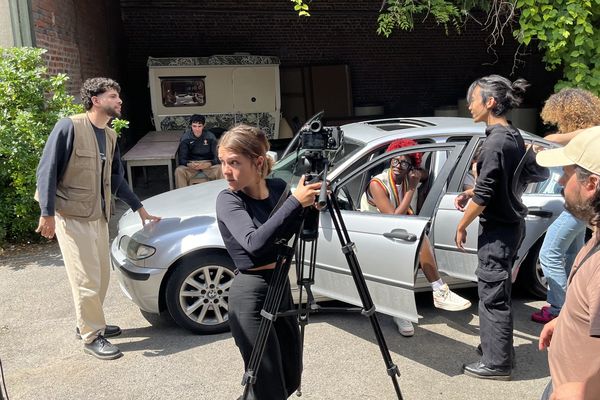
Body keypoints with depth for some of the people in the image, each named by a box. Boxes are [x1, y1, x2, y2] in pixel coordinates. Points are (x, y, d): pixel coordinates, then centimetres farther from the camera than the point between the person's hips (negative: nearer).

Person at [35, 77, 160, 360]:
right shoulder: (69, 127, -14)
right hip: (72, 217, -7)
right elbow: (47, 170, -14)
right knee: (87, 279, -4)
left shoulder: (110, 136, 9)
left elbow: (116, 178, 18)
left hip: (99, 216, 8)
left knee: (102, 275, 13)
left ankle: (89, 323, 32)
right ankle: (91, 336, 10)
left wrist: (139, 208, 19)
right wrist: (47, 213, -18)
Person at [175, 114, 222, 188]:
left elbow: (217, 157, -7)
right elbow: (182, 158, -7)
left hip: (208, 163, 0)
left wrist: (208, 164, -29)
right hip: (191, 163, 0)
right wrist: (189, 164, -31)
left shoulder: (210, 137, -5)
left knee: (220, 169, -31)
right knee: (179, 171, -31)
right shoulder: (185, 138, -5)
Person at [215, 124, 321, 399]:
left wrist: (312, 201, -14)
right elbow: (254, 242, -31)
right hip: (250, 294, -6)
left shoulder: (279, 188, 0)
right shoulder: (228, 200, -15)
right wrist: (295, 202, -33)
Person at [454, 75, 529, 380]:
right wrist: (470, 193, 10)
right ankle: (497, 348, 32)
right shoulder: (514, 137, 8)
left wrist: (462, 226, -8)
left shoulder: (494, 143, -21)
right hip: (513, 223, 9)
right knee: (495, 290, 19)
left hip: (497, 230, -9)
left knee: (493, 294, 1)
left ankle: (496, 362, 12)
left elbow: (483, 196, -21)